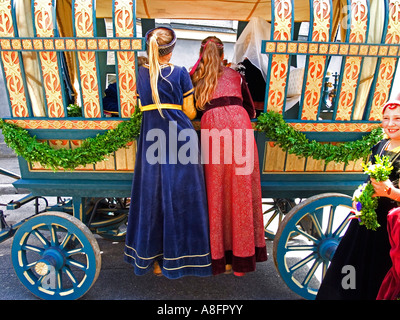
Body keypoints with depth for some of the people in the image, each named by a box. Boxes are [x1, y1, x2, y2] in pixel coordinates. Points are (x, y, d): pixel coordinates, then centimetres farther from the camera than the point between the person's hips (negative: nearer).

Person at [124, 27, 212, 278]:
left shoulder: (141, 73, 7)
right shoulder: (180, 73, -3)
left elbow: (145, 108, 11)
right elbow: (190, 112, -1)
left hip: (151, 138, 3)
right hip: (180, 137, -3)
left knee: (152, 195, 11)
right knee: (179, 196, 6)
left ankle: (152, 257, 24)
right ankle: (178, 256, 19)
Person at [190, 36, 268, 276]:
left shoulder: (196, 78, 22)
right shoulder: (236, 76, 24)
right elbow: (251, 110, 25)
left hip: (213, 129, 0)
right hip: (240, 127, 1)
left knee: (217, 191, 6)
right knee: (242, 191, 5)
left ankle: (220, 256, 13)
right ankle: (243, 256, 13)